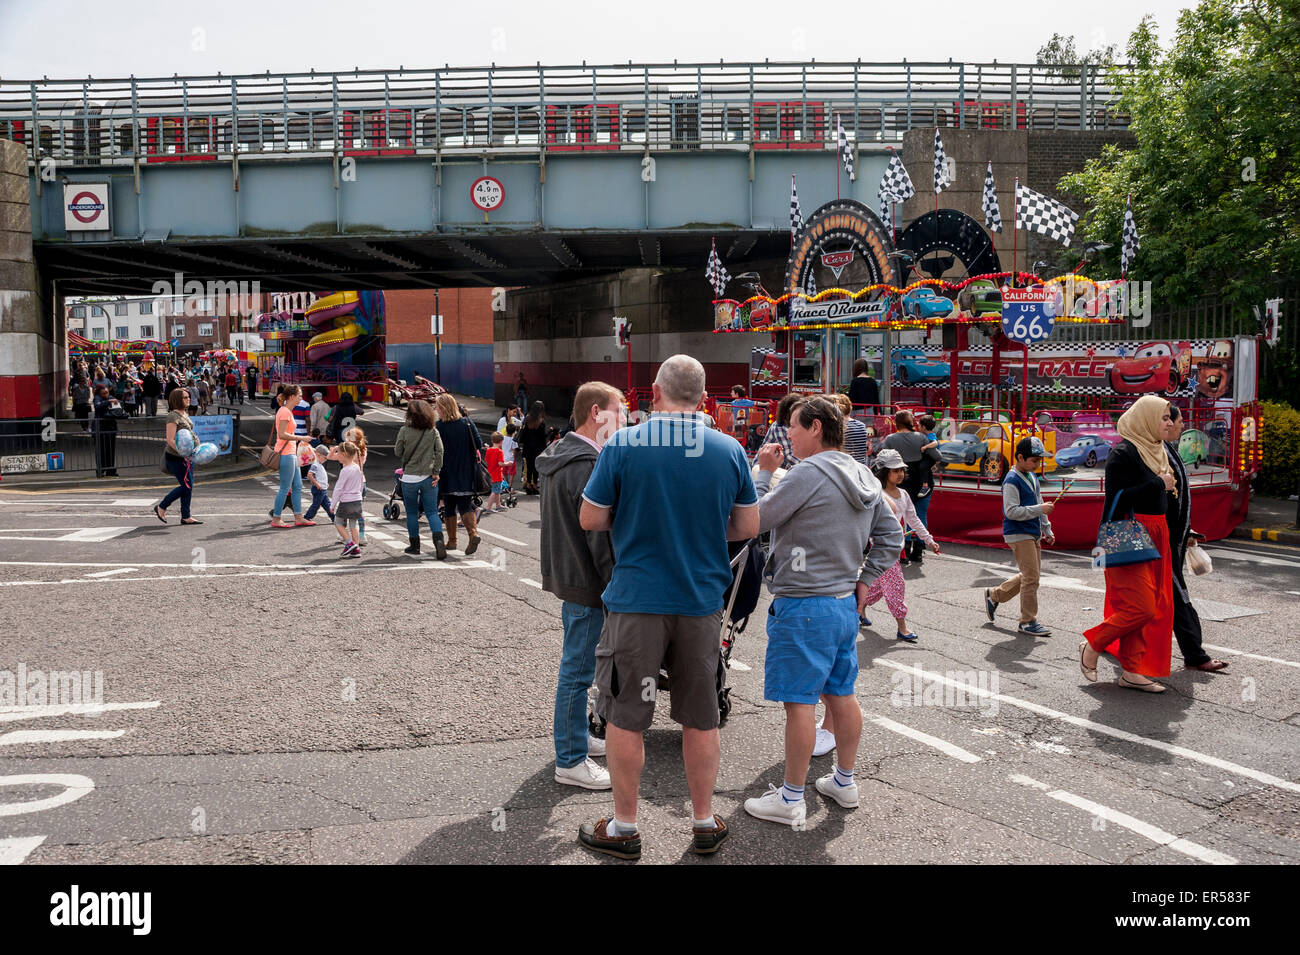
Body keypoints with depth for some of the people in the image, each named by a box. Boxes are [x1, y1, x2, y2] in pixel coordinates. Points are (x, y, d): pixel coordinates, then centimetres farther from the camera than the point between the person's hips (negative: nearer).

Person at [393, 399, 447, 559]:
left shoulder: (404, 431, -8)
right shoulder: (433, 431, -1)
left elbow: (398, 453, 0)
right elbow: (440, 451, -6)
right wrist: (436, 472, -1)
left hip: (409, 478, -2)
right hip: (428, 478, 2)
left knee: (412, 513, 13)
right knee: (432, 512, 5)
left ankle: (415, 545, 19)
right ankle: (438, 539, -18)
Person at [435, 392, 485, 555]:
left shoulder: (438, 427, -10)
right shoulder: (467, 423, 0)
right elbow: (479, 444, -3)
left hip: (447, 474, -2)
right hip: (466, 474, 3)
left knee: (449, 507, 10)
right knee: (465, 506, 6)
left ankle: (452, 540, 16)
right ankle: (473, 533, -17)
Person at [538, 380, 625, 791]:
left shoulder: (558, 456, 12)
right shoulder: (587, 466, -21)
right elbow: (600, 537, -22)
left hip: (565, 575, 11)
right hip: (585, 584, -11)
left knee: (576, 665, 21)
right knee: (578, 669, -2)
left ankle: (576, 737, 35)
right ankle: (570, 760, 6)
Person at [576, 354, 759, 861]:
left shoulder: (622, 445, -10)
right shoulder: (730, 449, -3)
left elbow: (589, 520, -4)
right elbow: (748, 526, 4)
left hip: (636, 600, -2)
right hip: (702, 601, 3)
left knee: (625, 717, 11)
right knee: (701, 718, 15)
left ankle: (623, 828, 21)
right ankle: (705, 823, 27)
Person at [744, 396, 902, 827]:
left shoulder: (810, 473, -18)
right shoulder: (865, 477, 11)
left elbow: (755, 520, -14)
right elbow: (891, 536, 17)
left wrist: (764, 472, -3)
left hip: (804, 605, -9)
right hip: (845, 603, 9)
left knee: (799, 702, -1)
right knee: (841, 695, 17)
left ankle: (791, 799, 7)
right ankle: (844, 782, 30)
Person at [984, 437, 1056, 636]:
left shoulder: (1032, 477, 14)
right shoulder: (1012, 481, -15)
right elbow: (1011, 511, -22)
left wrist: (1047, 530, 20)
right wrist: (1039, 509, -23)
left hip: (1033, 534, 10)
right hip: (1019, 535, -9)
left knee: (1030, 575, 15)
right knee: (1031, 577, -9)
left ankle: (993, 596, 30)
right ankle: (1028, 622, 0)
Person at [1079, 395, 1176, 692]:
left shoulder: (1155, 451, 15)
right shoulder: (1123, 452, -12)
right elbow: (1118, 497, -20)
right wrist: (1158, 484, -15)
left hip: (1154, 535, 9)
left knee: (1152, 607, 8)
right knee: (1140, 607, -11)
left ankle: (1130, 671, 13)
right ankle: (1092, 646, 8)